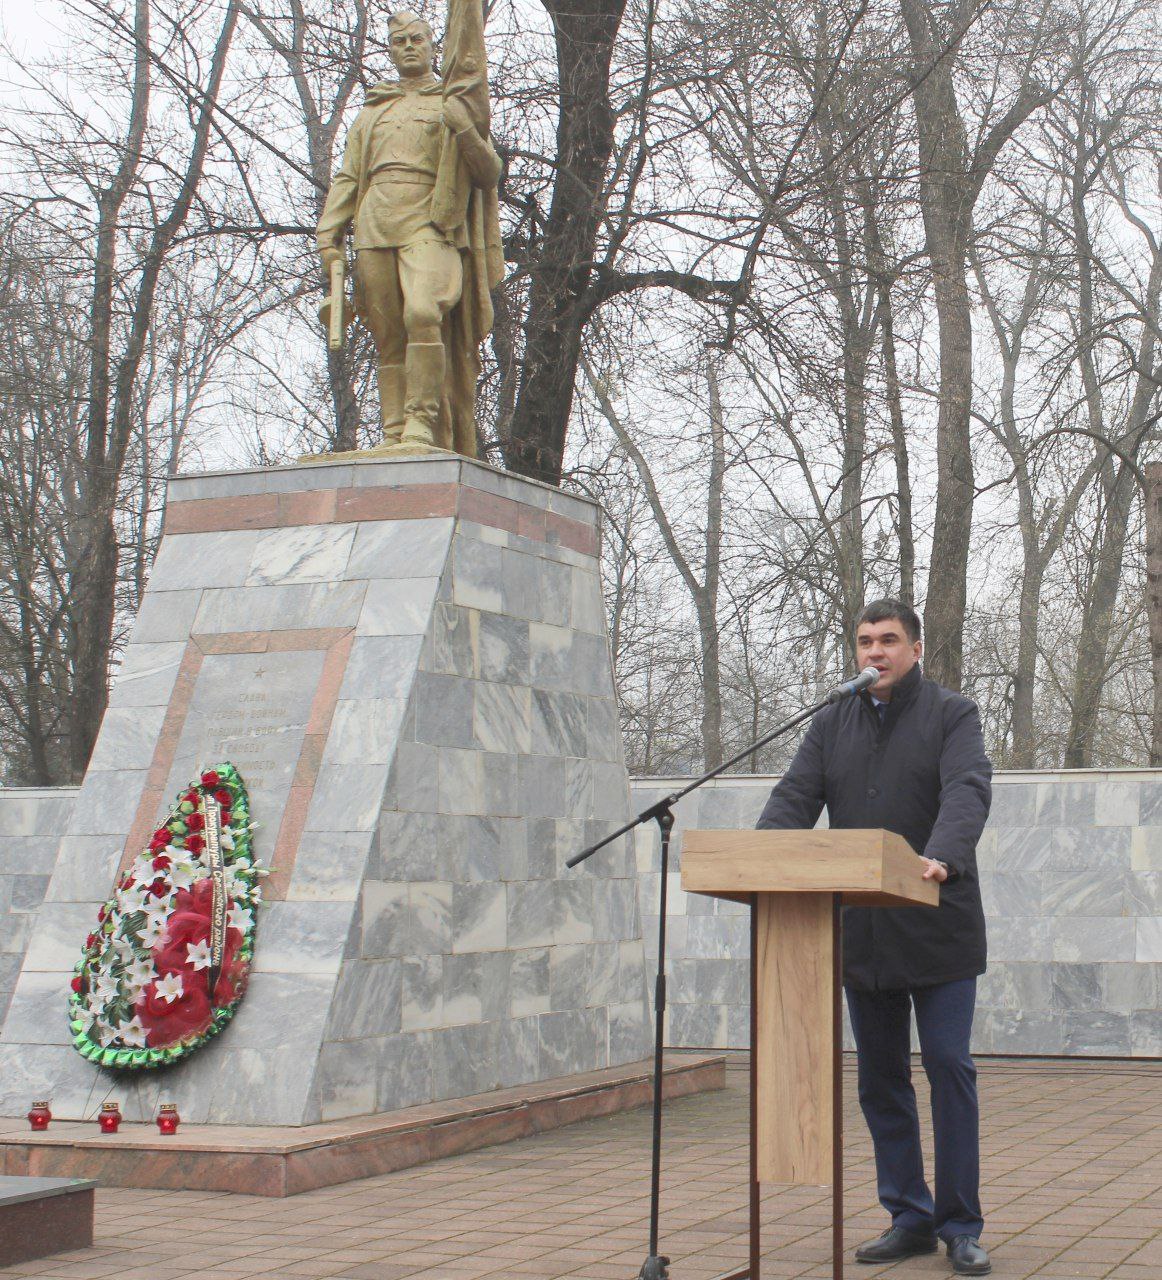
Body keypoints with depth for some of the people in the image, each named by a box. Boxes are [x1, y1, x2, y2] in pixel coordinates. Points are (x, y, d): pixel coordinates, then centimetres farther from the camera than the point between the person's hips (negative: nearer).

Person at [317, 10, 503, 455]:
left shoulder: (454, 103, 17)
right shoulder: (371, 112, 28)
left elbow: (489, 172, 7)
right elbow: (347, 179, 24)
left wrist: (463, 127, -9)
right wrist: (328, 236, 11)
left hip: (429, 223, -4)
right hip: (375, 230, 4)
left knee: (423, 314, -27)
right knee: (388, 340, -3)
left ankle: (422, 426, -27)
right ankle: (393, 436, -5)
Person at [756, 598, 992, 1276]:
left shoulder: (952, 714, -1)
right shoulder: (834, 724, 12)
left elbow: (968, 791, -17)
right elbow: (796, 798, 3)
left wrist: (943, 855, -37)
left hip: (939, 931, -4)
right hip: (861, 934, 5)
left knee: (950, 1067, -3)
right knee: (881, 1079, 8)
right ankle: (909, 1218, 18)